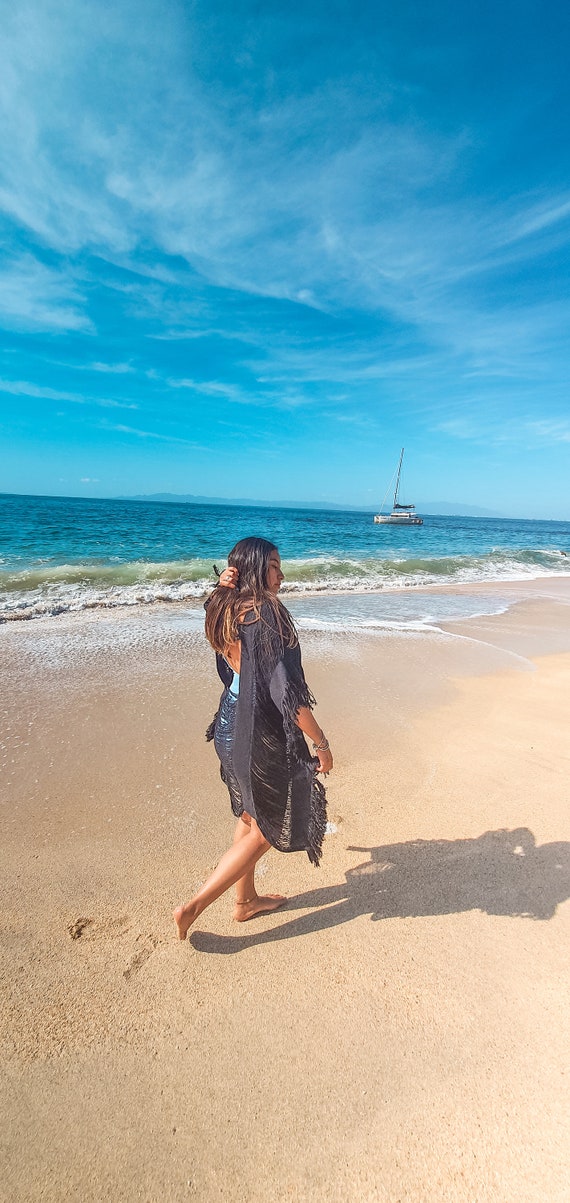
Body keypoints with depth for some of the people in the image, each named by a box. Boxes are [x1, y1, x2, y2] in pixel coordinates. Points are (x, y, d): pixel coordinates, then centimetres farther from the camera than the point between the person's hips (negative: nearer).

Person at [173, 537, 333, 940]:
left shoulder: (226, 611, -1)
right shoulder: (267, 614, -24)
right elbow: (287, 691, -25)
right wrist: (321, 743, -16)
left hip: (230, 730, 9)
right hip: (262, 737, -8)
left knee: (250, 818, 27)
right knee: (267, 829, 14)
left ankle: (246, 900, 47)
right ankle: (194, 906, 20)